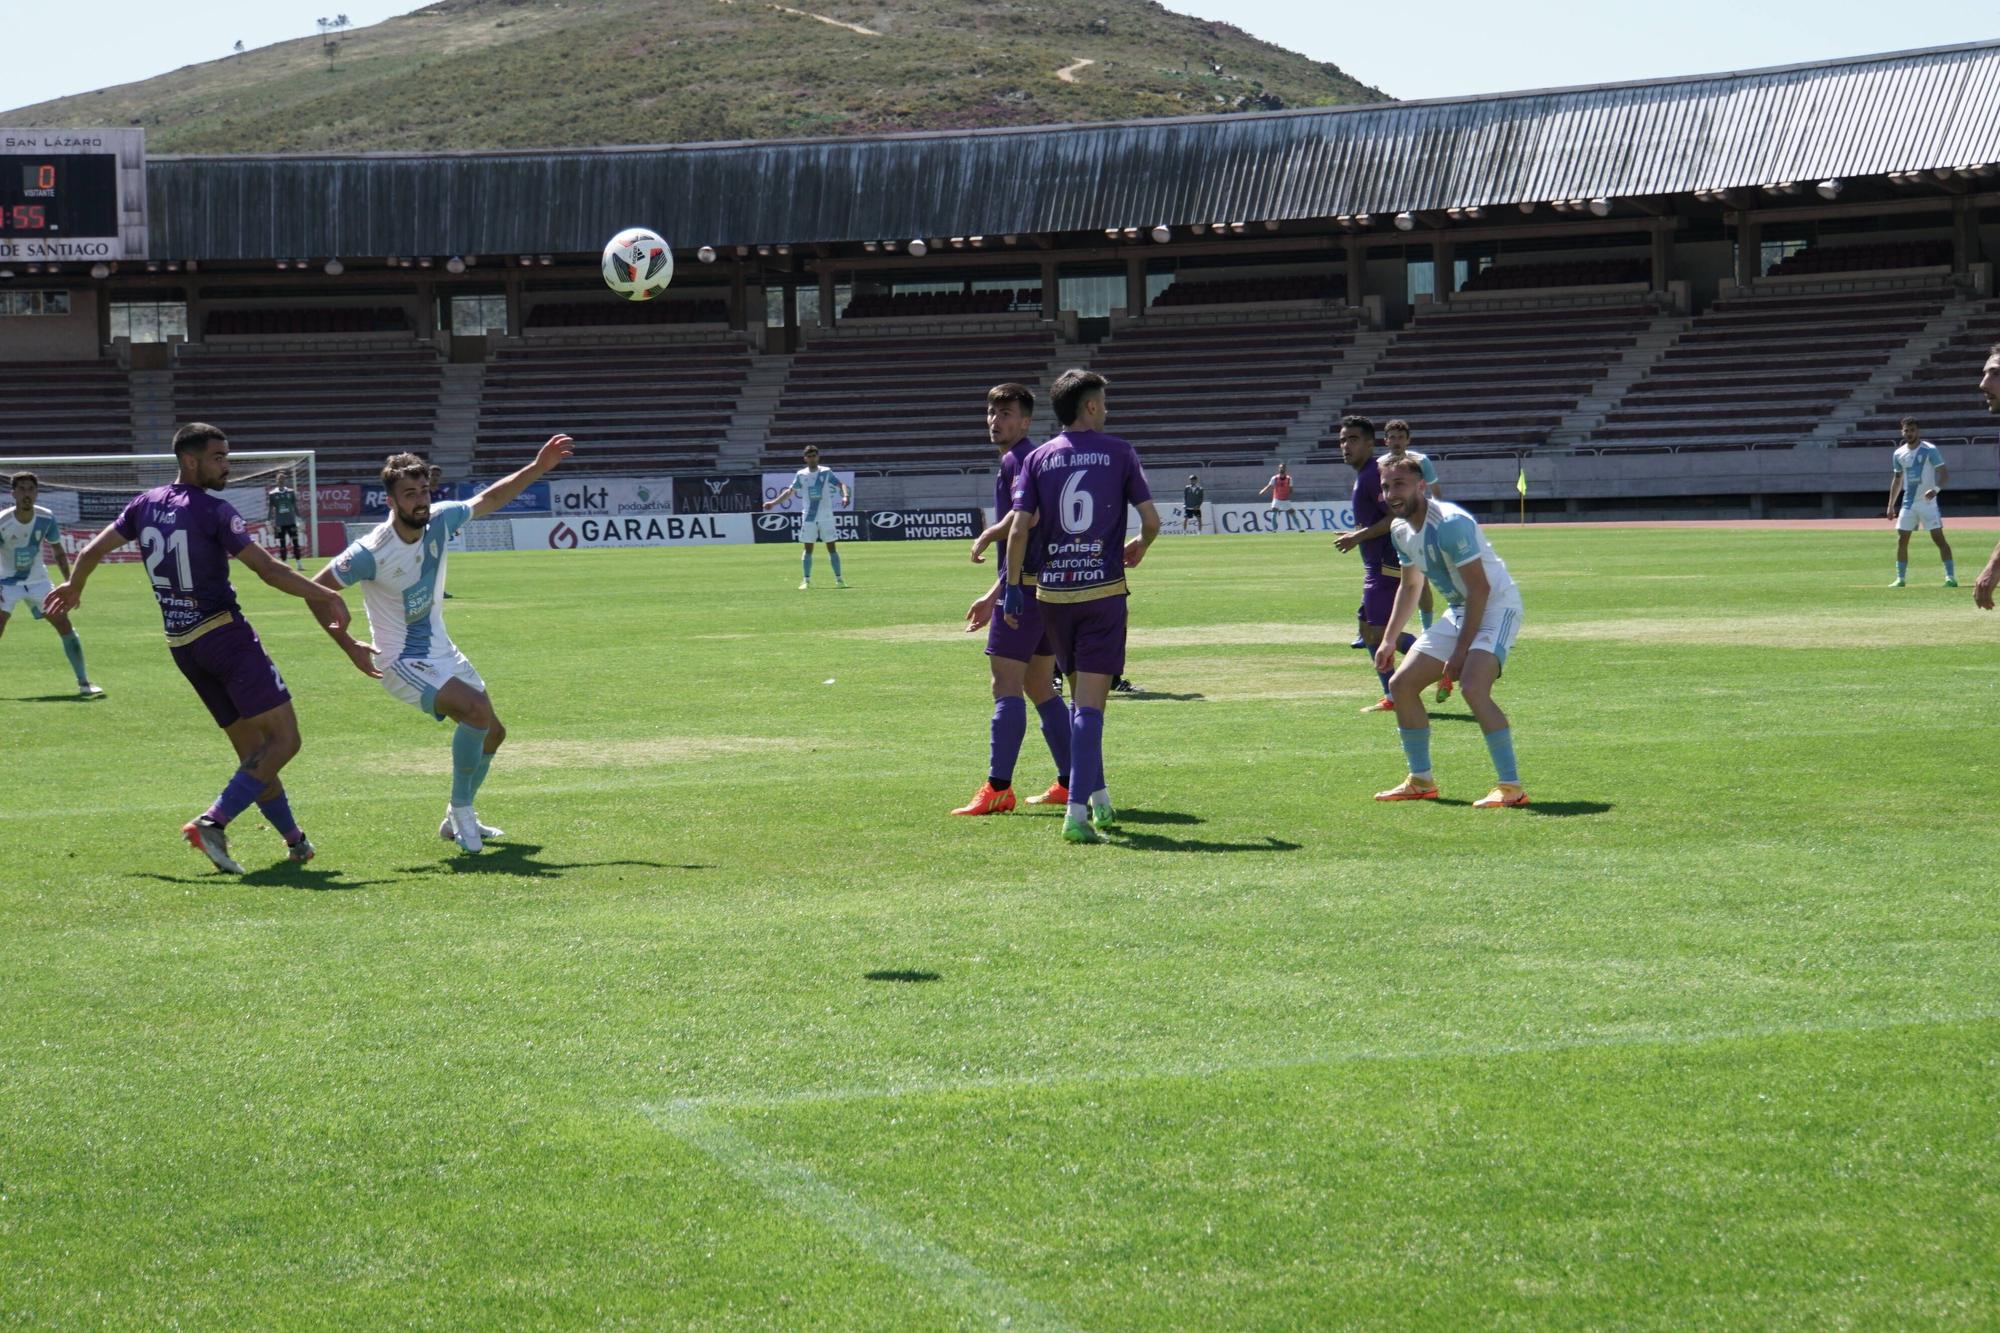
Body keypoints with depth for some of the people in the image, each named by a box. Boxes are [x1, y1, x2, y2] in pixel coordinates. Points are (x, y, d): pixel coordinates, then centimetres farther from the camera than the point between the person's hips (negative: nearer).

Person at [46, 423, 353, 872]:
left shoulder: (145, 504, 9)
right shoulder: (213, 511, -11)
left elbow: (92, 551, 19)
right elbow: (268, 569, -16)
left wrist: (73, 588, 38)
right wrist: (325, 596, -10)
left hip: (181, 645, 8)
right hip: (224, 634, -8)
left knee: (252, 750, 15)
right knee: (284, 738, -9)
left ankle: (293, 839, 17)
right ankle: (212, 823, -19)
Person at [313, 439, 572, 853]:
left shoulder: (440, 520, -7)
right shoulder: (371, 552, -24)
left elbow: (488, 499, 10)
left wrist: (538, 468, 3)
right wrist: (350, 648, -17)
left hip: (443, 653, 8)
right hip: (403, 664, -8)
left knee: (493, 732, 13)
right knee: (477, 711, -27)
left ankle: (458, 820, 33)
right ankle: (460, 811, -11)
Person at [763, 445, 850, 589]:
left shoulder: (826, 472, -1)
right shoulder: (801, 475, 4)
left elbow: (840, 484, -5)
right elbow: (790, 492, 13)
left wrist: (846, 495, -26)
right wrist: (773, 502, 7)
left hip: (826, 516, -1)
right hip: (808, 517, 1)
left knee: (832, 547, -1)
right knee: (808, 549, 1)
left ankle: (838, 579, 4)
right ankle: (807, 580, 6)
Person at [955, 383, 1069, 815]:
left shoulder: (1018, 459, -10)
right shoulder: (1026, 459, 21)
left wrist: (987, 537, -12)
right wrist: (992, 597, 28)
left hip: (1025, 587, -10)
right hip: (1044, 584, 10)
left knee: (1006, 686, -9)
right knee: (1040, 688, 15)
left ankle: (998, 787, -11)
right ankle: (1070, 783, 16)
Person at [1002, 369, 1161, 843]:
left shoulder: (1039, 458, 4)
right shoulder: (1119, 452, 0)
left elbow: (1019, 529, -2)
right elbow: (1151, 521, 0)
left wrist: (1013, 589, 6)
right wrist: (1138, 548, 21)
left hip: (1052, 591, 3)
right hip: (1103, 590, -3)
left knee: (1078, 693, 19)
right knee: (1091, 702, -6)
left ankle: (1098, 797, 27)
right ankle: (1078, 812, -15)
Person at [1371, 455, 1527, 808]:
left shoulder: (1449, 523, -24)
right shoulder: (1400, 530, 4)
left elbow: (1480, 587, -24)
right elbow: (1410, 585, 20)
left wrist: (1461, 651, -23)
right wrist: (1389, 640, 15)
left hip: (1497, 604, -9)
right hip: (1458, 610, 9)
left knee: (1473, 686, -29)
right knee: (1401, 684, 7)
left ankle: (1511, 787, -24)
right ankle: (1421, 781, 20)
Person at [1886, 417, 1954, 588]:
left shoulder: (1930, 450, -9)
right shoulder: (1899, 454, 7)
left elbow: (1945, 474, -12)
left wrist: (1936, 489, -32)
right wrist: (1891, 505, 15)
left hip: (1927, 502, -5)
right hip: (1908, 503, 5)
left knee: (1939, 538, -9)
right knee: (1901, 540, 5)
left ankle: (1951, 577, -8)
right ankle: (1900, 578, 14)